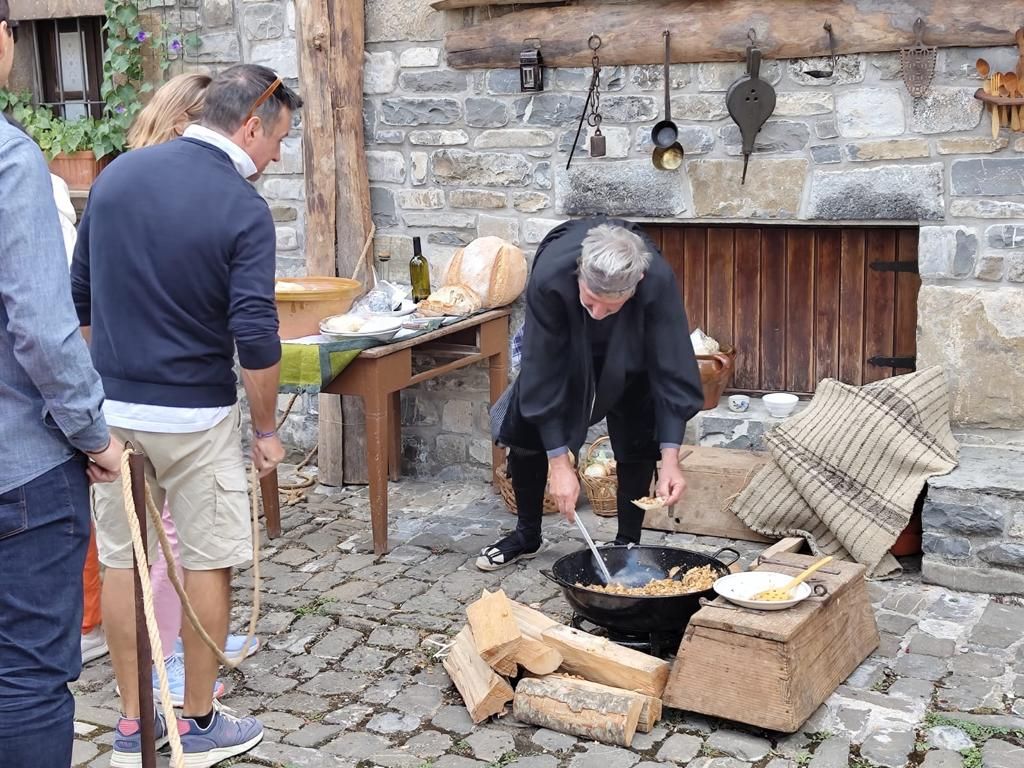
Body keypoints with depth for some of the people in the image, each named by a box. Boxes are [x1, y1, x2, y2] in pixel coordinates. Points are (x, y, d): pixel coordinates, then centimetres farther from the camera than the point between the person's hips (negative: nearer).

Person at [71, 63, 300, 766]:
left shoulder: (117, 174, 3)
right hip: (195, 417, -5)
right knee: (208, 563, 9)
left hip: (111, 407, 5)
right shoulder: (244, 210, -13)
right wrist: (267, 430, -5)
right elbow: (255, 336, -17)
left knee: (122, 560, 12)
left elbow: (80, 293, 8)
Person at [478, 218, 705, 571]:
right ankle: (527, 535, 18)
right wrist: (559, 463, -33)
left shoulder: (658, 281, -41)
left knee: (638, 441, -11)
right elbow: (545, 374, -35)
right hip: (560, 347, 0)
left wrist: (670, 459, -38)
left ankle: (628, 541, 8)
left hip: (629, 354, 0)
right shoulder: (549, 277, -42)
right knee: (525, 428, -3)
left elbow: (671, 370, -33)